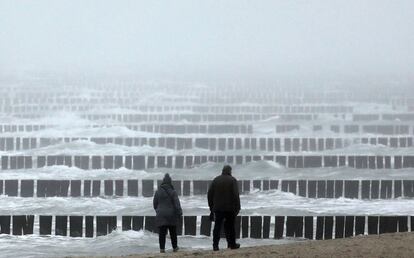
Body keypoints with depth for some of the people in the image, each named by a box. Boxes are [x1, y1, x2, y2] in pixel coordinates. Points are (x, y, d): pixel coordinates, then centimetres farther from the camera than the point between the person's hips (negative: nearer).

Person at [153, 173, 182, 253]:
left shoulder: (158, 192, 0)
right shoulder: (172, 192, -8)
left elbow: (155, 204, 8)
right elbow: (177, 204, -11)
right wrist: (179, 213, -6)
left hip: (161, 216, 1)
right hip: (171, 215, -1)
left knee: (162, 232, 0)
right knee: (173, 232, 13)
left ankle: (162, 248, -8)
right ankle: (174, 247, 23)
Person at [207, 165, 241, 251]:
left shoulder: (215, 180, 6)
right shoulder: (232, 180, -5)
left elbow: (209, 194, 7)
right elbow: (236, 195, -11)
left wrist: (211, 207, 13)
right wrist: (237, 207, -7)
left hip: (218, 208, 2)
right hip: (230, 208, -2)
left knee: (217, 226, 2)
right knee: (230, 225, 9)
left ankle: (215, 245, -6)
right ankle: (232, 244, 17)